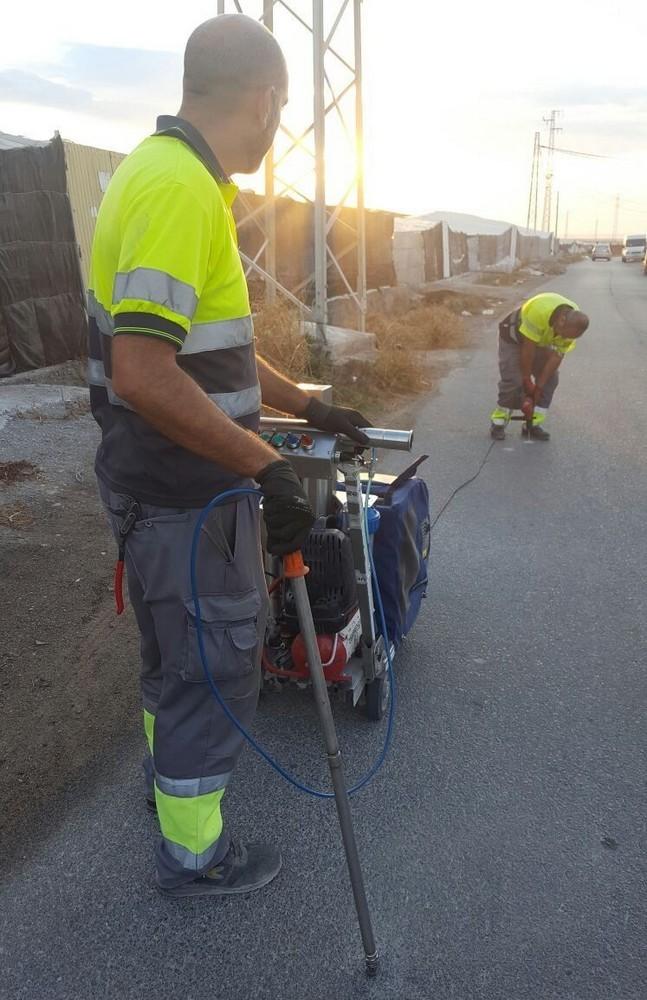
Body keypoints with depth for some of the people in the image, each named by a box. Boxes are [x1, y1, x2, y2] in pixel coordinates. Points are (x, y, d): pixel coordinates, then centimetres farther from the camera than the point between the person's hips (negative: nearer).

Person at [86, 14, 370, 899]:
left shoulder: (171, 174, 12)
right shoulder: (179, 187, -21)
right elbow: (144, 375, -30)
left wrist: (308, 408, 20)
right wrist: (268, 468, -25)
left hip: (169, 488, 10)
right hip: (187, 499, -10)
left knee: (178, 647, 27)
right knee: (217, 668, 7)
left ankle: (169, 771, 51)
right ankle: (193, 853, 30)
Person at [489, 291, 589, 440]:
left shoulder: (574, 324, -24)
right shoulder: (538, 311, -41)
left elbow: (557, 356, -17)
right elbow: (528, 348, -31)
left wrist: (539, 386, -17)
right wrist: (527, 379, -20)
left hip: (542, 341, 5)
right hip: (514, 336, -5)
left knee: (550, 378, -6)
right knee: (513, 380, -17)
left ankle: (533, 424, 2)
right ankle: (498, 422, -2)